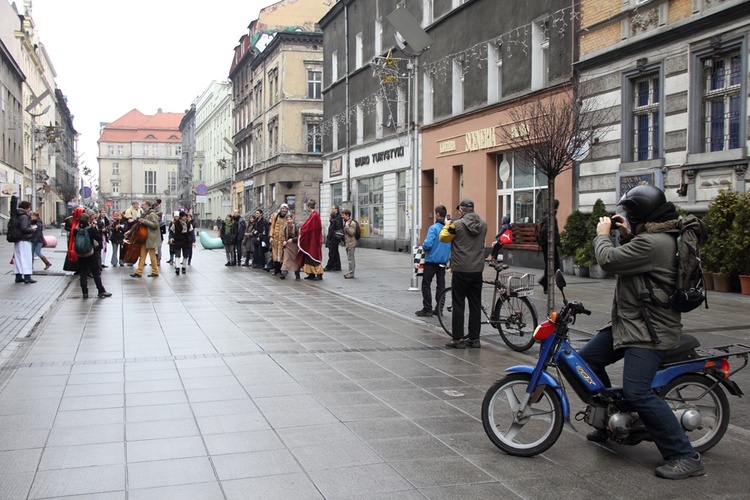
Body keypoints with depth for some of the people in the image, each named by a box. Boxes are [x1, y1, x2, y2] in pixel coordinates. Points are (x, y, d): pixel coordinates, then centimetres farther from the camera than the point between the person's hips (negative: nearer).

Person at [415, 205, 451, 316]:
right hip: (444, 261, 6)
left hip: (432, 260, -6)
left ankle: (427, 309, 2)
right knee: (441, 285, 11)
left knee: (426, 284, 4)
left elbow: (427, 244, -23)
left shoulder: (434, 228, -17)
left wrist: (423, 246, -2)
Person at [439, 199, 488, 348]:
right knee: (475, 305, 10)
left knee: (458, 305, 2)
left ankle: (458, 339, 3)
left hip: (461, 271, -5)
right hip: (477, 270, 5)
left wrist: (447, 225, 19)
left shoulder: (457, 225, -11)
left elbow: (443, 238, 1)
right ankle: (474, 338, 15)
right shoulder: (483, 225, 4)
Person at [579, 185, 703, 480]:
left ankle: (686, 457, -10)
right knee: (587, 359, 16)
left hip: (649, 333, -11)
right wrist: (625, 235, 13)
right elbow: (633, 259, 29)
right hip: (630, 324, 11)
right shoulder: (662, 237, 13)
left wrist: (602, 234, -1)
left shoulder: (652, 243, -22)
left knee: (637, 392, -20)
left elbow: (609, 261, -20)